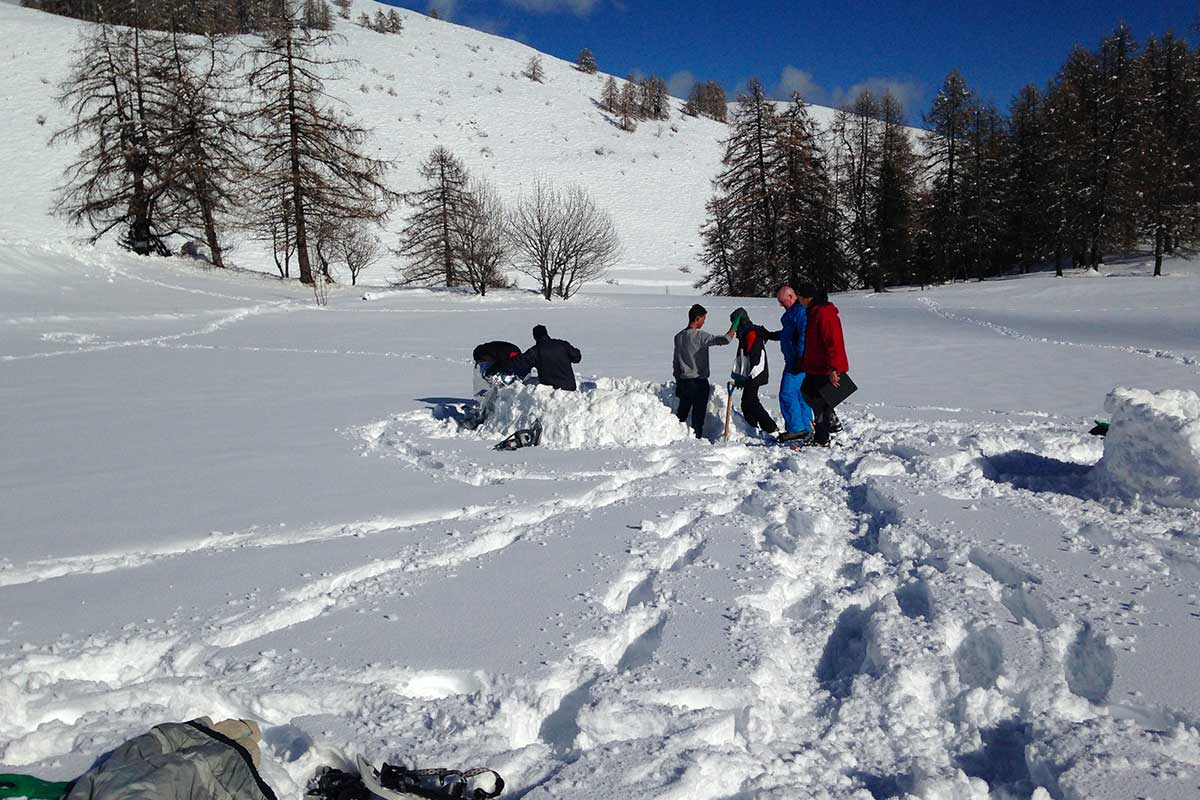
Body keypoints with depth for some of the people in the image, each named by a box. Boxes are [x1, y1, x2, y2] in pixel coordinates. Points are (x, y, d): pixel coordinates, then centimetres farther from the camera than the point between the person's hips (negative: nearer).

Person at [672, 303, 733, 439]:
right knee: (698, 414, 2)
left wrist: (678, 382, 18)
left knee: (681, 413, 14)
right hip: (699, 381, -6)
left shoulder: (678, 336, 5)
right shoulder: (699, 336, -16)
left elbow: (675, 363, 10)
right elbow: (724, 340, -21)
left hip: (683, 381, 6)